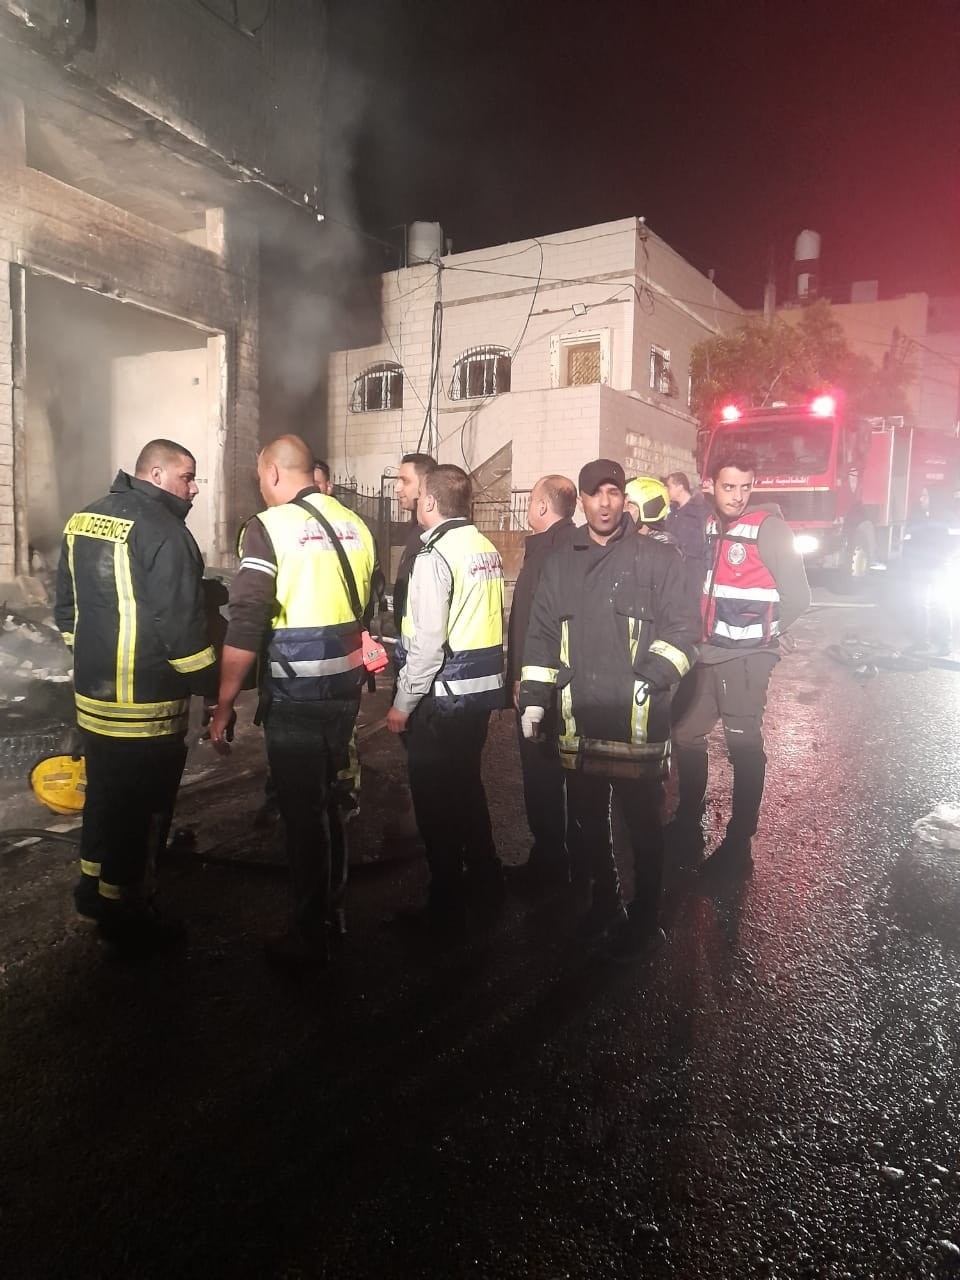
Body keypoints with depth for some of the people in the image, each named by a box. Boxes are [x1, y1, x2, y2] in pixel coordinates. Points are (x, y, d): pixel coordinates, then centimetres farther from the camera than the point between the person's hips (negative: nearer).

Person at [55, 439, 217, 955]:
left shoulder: (81, 520, 9)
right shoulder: (162, 530, -18)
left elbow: (66, 607, 16)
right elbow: (182, 627, -21)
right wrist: (215, 690, -13)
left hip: (93, 695, 9)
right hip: (148, 705, -8)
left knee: (103, 795, 23)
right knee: (139, 808, 5)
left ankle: (92, 888, 38)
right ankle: (123, 912, 18)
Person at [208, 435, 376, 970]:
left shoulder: (270, 527, -12)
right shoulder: (355, 526, 6)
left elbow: (247, 625, -17)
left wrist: (224, 705, -10)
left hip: (294, 696, -6)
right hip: (345, 689, 6)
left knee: (304, 812, 5)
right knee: (331, 803, 19)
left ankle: (312, 939, 19)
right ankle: (333, 916, 34)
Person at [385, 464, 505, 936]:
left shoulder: (435, 554, -16)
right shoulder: (487, 549, 7)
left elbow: (427, 642, -20)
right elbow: (488, 622, 11)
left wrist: (403, 703, -12)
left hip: (443, 694, -8)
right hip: (483, 688, 8)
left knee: (435, 800, 5)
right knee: (467, 786, 21)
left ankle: (446, 909, 16)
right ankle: (485, 884, 34)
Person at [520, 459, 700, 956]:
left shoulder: (658, 559, -2)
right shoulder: (561, 562, 11)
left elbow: (680, 629, -5)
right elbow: (542, 633, 13)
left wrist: (651, 679, -19)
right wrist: (534, 697, 6)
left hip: (637, 721, -4)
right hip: (579, 719, 4)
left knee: (642, 823, 8)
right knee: (587, 820, 17)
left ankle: (644, 916, 28)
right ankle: (604, 903, 38)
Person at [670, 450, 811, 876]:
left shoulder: (769, 528, -11)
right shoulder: (707, 526, 9)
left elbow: (797, 597, -11)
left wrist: (763, 635, -2)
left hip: (746, 658, -7)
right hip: (708, 655, 7)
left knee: (744, 746, 1)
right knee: (686, 734, 14)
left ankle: (738, 845, 13)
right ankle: (688, 824, 32)